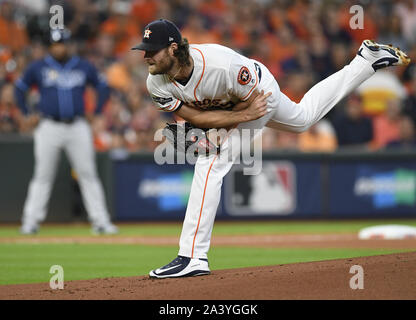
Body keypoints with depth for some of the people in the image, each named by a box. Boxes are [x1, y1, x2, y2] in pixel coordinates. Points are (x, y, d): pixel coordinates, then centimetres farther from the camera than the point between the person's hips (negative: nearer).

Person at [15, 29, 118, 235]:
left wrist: (96, 113, 11)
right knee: (42, 177, 0)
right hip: (49, 127, -1)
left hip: (78, 127, 1)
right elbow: (20, 88, 15)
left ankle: (100, 222, 0)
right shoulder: (38, 68, 4)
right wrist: (27, 114, 8)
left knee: (88, 175, -1)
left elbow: (103, 87, 19)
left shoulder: (84, 67, 7)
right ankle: (31, 221, 5)